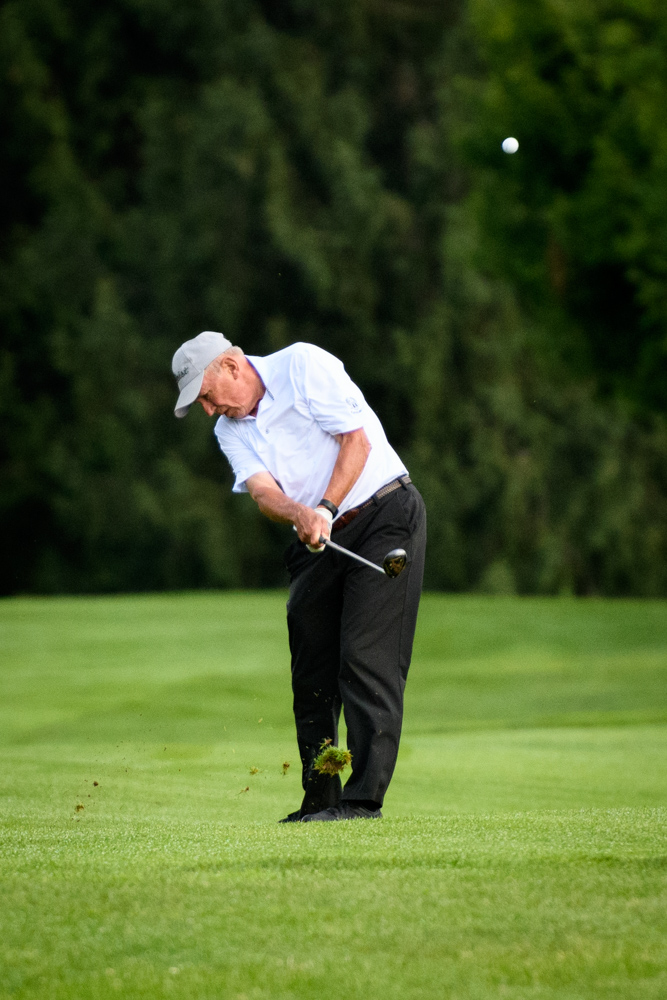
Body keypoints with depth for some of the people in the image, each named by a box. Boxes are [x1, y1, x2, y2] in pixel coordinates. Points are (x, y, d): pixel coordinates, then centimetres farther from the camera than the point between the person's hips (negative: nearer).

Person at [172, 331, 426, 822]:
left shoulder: (303, 365, -9)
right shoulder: (231, 430, 8)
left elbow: (356, 440, -14)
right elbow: (263, 491, -9)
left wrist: (326, 510, -23)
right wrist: (301, 514, -31)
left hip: (384, 512, -7)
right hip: (318, 542, 7)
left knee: (367, 658, -14)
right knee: (311, 669, 3)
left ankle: (365, 796, -17)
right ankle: (320, 801, 10)